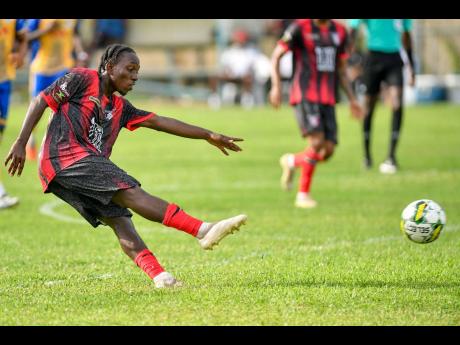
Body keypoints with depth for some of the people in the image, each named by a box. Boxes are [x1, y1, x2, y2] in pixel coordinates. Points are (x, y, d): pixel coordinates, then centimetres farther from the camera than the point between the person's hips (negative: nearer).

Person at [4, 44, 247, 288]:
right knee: (130, 192, -21)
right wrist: (21, 143, -8)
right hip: (66, 156, -9)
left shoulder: (119, 107, 24)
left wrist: (208, 136, 18)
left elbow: (158, 122, 22)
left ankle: (159, 276, -23)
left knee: (120, 220, -9)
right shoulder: (82, 79, 4)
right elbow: (41, 101, 2)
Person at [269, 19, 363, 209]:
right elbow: (276, 56, 0)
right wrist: (276, 86, -11)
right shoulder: (300, 28, -3)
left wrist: (352, 99, 16)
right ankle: (303, 195, -7)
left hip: (328, 99, 6)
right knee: (317, 142, -20)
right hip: (304, 95, -6)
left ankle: (291, 161, 23)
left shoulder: (339, 31, 14)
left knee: (328, 150, -5)